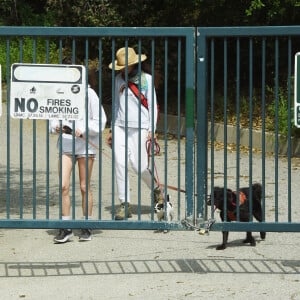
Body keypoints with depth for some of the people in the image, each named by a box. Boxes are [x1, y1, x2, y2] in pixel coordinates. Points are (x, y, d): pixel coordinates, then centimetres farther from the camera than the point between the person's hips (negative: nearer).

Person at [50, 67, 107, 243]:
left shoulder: (89, 94, -5)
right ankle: (66, 228, 0)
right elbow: (53, 117, 13)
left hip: (86, 144, -2)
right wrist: (56, 126, -9)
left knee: (84, 187, 5)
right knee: (64, 186, -7)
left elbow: (100, 120, -3)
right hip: (65, 144, 2)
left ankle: (87, 227, 17)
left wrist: (83, 130, -16)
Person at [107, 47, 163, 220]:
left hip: (139, 128, -4)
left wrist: (151, 130, -7)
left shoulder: (146, 79, 0)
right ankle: (125, 205, -2)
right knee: (120, 164, -7)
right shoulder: (119, 79, 14)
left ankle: (156, 189, 20)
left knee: (139, 165, -9)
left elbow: (152, 105, 0)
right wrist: (112, 129, 17)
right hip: (120, 127, 4)